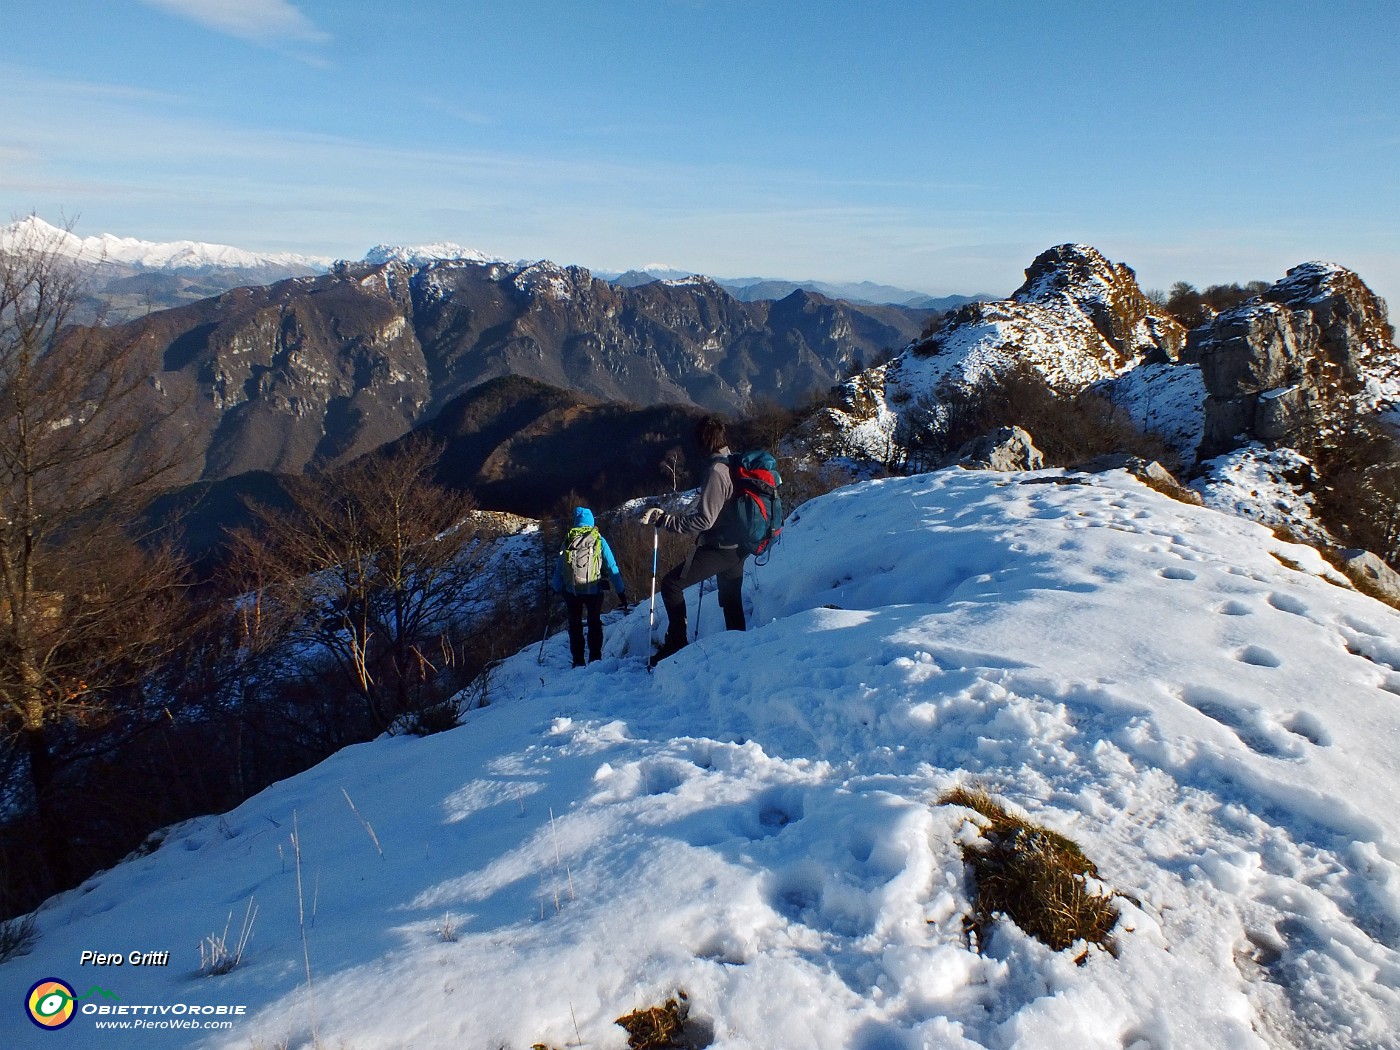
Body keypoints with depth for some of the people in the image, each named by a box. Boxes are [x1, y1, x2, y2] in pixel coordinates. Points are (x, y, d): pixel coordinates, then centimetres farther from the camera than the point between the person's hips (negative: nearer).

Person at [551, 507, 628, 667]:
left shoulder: (568, 540, 4)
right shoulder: (599, 540, -2)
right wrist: (621, 592, 0)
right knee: (594, 624, 17)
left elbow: (559, 568, 6)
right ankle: (595, 659, 12)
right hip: (593, 590, -1)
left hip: (571, 590, 1)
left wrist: (556, 589, 17)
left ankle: (578, 661, 13)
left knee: (575, 626, 15)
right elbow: (612, 567, -3)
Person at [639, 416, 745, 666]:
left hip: (720, 547, -9)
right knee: (731, 601, 19)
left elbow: (704, 519, -25)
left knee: (671, 583, -6)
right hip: (739, 546, 9)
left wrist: (663, 520, -25)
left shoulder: (716, 471, -20)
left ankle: (676, 643, -6)